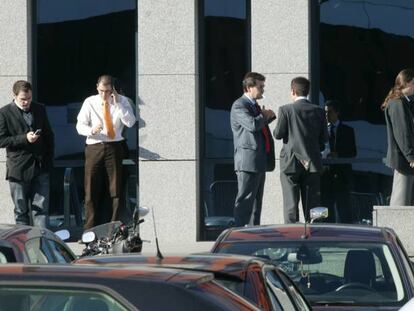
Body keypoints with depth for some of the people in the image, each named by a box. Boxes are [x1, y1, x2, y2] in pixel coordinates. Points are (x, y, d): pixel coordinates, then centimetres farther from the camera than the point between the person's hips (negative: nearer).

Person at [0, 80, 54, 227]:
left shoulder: (39, 109, 9)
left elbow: (49, 136, 15)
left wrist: (49, 160, 6)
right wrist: (24, 138, -18)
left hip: (41, 166, 3)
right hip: (19, 169, -3)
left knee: (41, 208, -2)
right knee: (21, 210, 5)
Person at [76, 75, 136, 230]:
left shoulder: (121, 101, 3)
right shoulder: (90, 102, 4)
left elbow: (130, 122, -10)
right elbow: (80, 125, 3)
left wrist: (117, 103, -14)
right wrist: (91, 130, -18)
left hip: (114, 147, 0)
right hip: (94, 147, 0)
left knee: (116, 189, 2)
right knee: (92, 190, -1)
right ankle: (90, 230, 5)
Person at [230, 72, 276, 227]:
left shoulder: (254, 105, 19)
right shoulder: (239, 106, -12)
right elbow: (252, 124, -27)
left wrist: (268, 116, 14)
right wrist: (264, 116, -8)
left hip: (259, 161, 10)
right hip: (248, 161, -10)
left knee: (256, 201, 13)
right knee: (245, 200, -10)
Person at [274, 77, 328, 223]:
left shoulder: (285, 110, -8)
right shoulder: (319, 111, 2)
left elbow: (278, 134, -7)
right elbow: (324, 138, 5)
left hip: (291, 163, -3)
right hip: (312, 164, 3)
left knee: (291, 205, 0)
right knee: (312, 205, 7)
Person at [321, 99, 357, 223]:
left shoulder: (347, 130, 8)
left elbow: (353, 153, 3)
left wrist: (338, 155, -12)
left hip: (341, 172, -2)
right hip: (325, 171, 2)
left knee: (343, 206, -3)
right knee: (326, 205, 1)